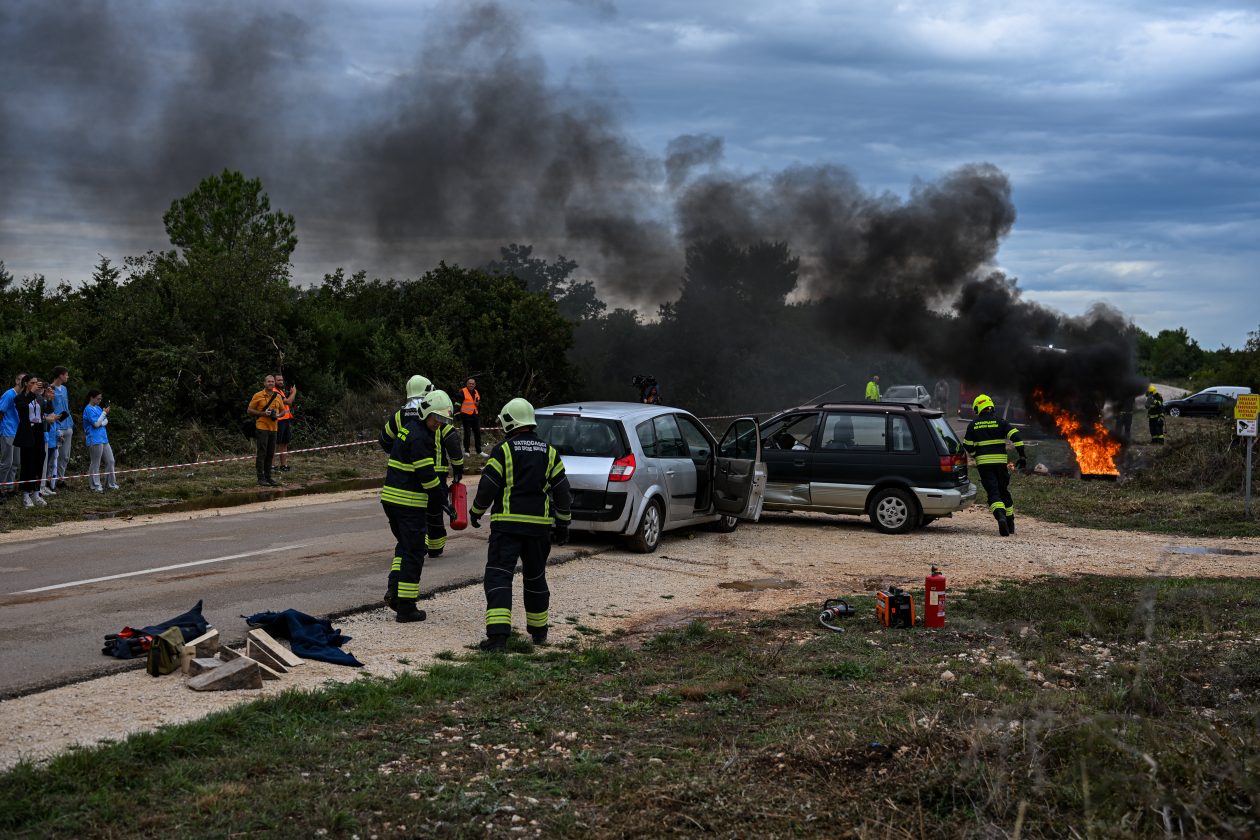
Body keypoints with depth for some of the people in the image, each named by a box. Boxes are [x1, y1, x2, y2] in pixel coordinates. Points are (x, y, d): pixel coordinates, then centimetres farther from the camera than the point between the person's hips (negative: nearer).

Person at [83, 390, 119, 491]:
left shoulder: (98, 408, 15)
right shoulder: (88, 409, -11)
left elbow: (106, 421, 14)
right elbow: (96, 423, -17)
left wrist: (102, 423, -8)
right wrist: (104, 413, -11)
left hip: (104, 438, 9)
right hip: (95, 440, -9)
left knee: (110, 461, 12)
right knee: (95, 464, -2)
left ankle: (111, 484, 21)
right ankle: (95, 486, 4)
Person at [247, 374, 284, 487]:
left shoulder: (278, 396, 11)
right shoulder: (258, 396, -3)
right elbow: (249, 410, -1)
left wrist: (278, 415, -2)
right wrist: (263, 413, -15)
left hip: (273, 428, 5)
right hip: (261, 428, -5)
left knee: (270, 454, 9)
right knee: (262, 453, -6)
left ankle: (268, 477, 16)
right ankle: (261, 478, -3)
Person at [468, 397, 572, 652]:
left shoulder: (503, 450, -6)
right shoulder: (549, 452, 8)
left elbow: (487, 487, -6)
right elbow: (562, 491, 9)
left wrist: (476, 512, 11)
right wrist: (563, 524, 16)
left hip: (507, 524, -4)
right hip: (539, 525, 4)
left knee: (498, 576, -6)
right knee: (536, 577, 19)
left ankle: (498, 635, -19)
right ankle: (539, 631, 30)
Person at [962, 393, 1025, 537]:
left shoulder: (973, 425, 5)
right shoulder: (1000, 422, 3)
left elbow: (967, 446, 9)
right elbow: (1016, 436, -7)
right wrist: (1022, 456, -4)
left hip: (983, 463, -1)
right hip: (1000, 461, 1)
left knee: (993, 492, -5)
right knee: (1004, 491, 17)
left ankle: (1000, 517, -32)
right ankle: (1010, 523, 21)